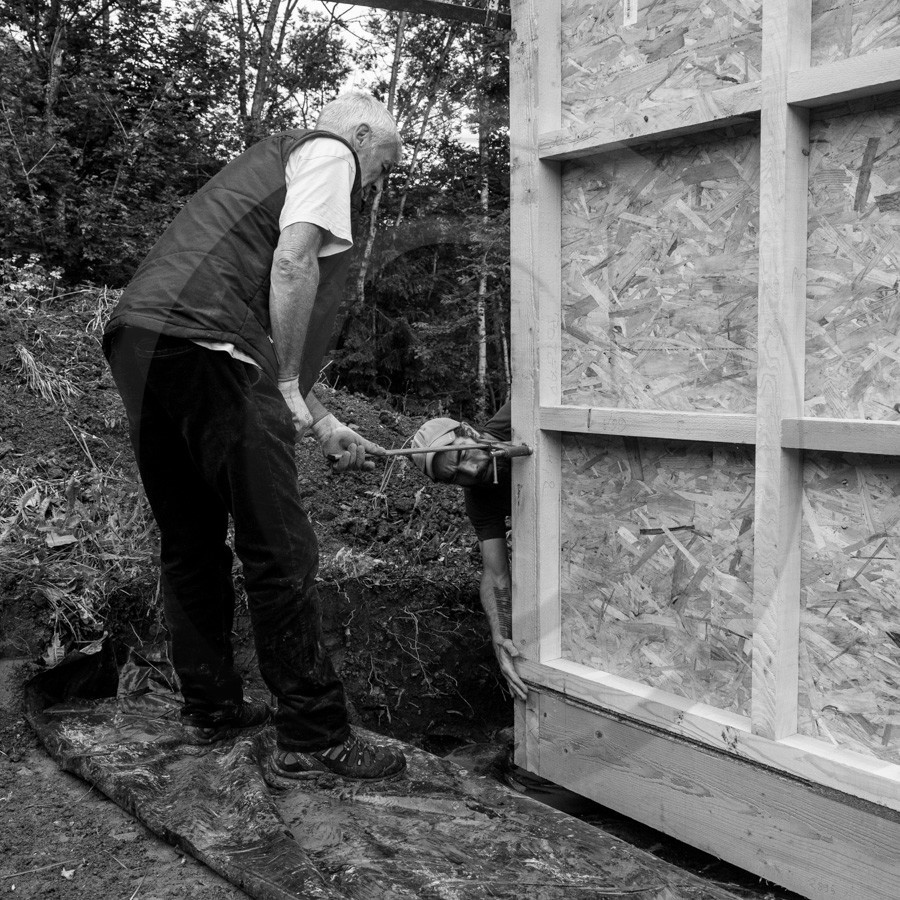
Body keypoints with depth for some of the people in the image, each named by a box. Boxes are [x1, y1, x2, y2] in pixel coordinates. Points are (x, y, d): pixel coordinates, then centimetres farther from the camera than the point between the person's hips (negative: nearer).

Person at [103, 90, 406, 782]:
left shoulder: (276, 162, 35)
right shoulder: (329, 153, 9)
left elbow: (272, 327, 32)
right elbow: (291, 265, -11)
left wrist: (321, 422, 28)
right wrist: (288, 388, -6)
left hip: (137, 337, 10)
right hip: (200, 342, -10)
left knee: (190, 544, 15)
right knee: (279, 550, -5)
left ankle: (210, 708, 26)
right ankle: (314, 738, 1)